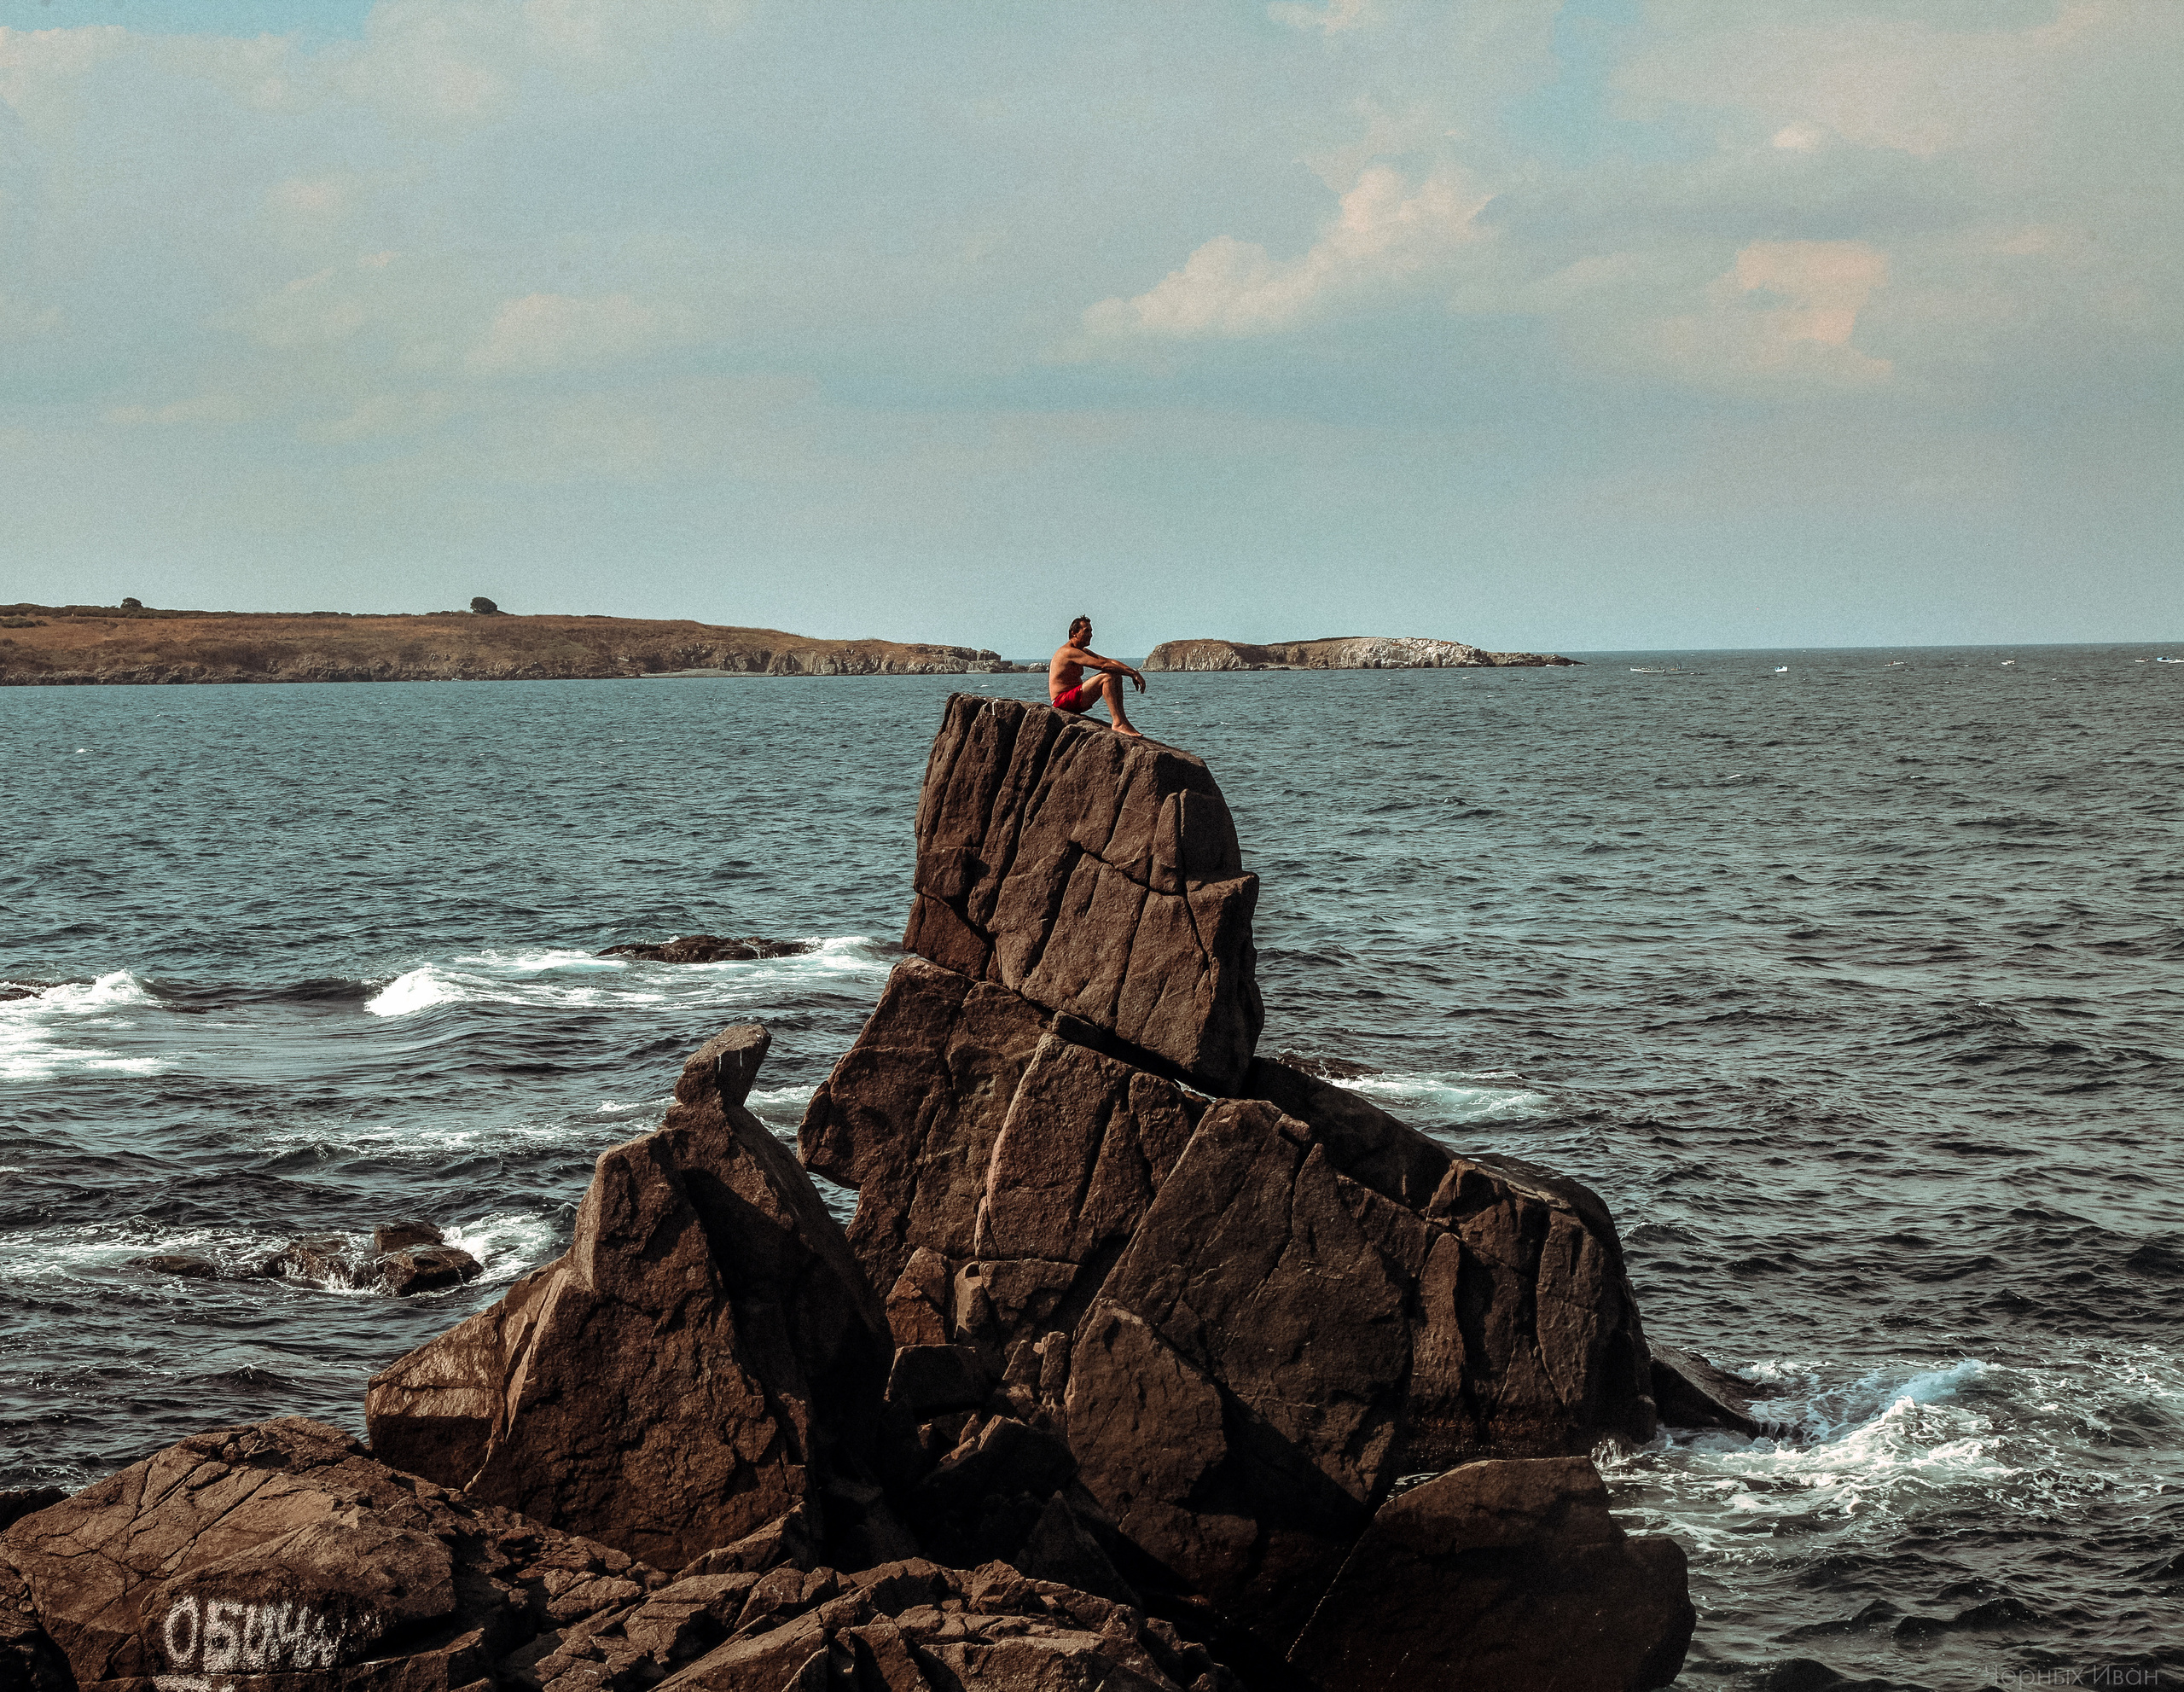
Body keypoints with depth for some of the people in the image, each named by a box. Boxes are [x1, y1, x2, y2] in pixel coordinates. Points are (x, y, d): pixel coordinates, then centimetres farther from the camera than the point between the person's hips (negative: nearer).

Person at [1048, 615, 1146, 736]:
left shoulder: (1083, 651, 18)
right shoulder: (1069, 652, -16)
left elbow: (1109, 661, 11)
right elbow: (1102, 665, -23)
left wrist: (1133, 673, -5)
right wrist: (1132, 673, -22)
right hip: (1063, 701, -11)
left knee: (1116, 676, 7)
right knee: (1108, 677, -23)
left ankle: (1122, 720, -2)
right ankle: (1118, 724, -31)